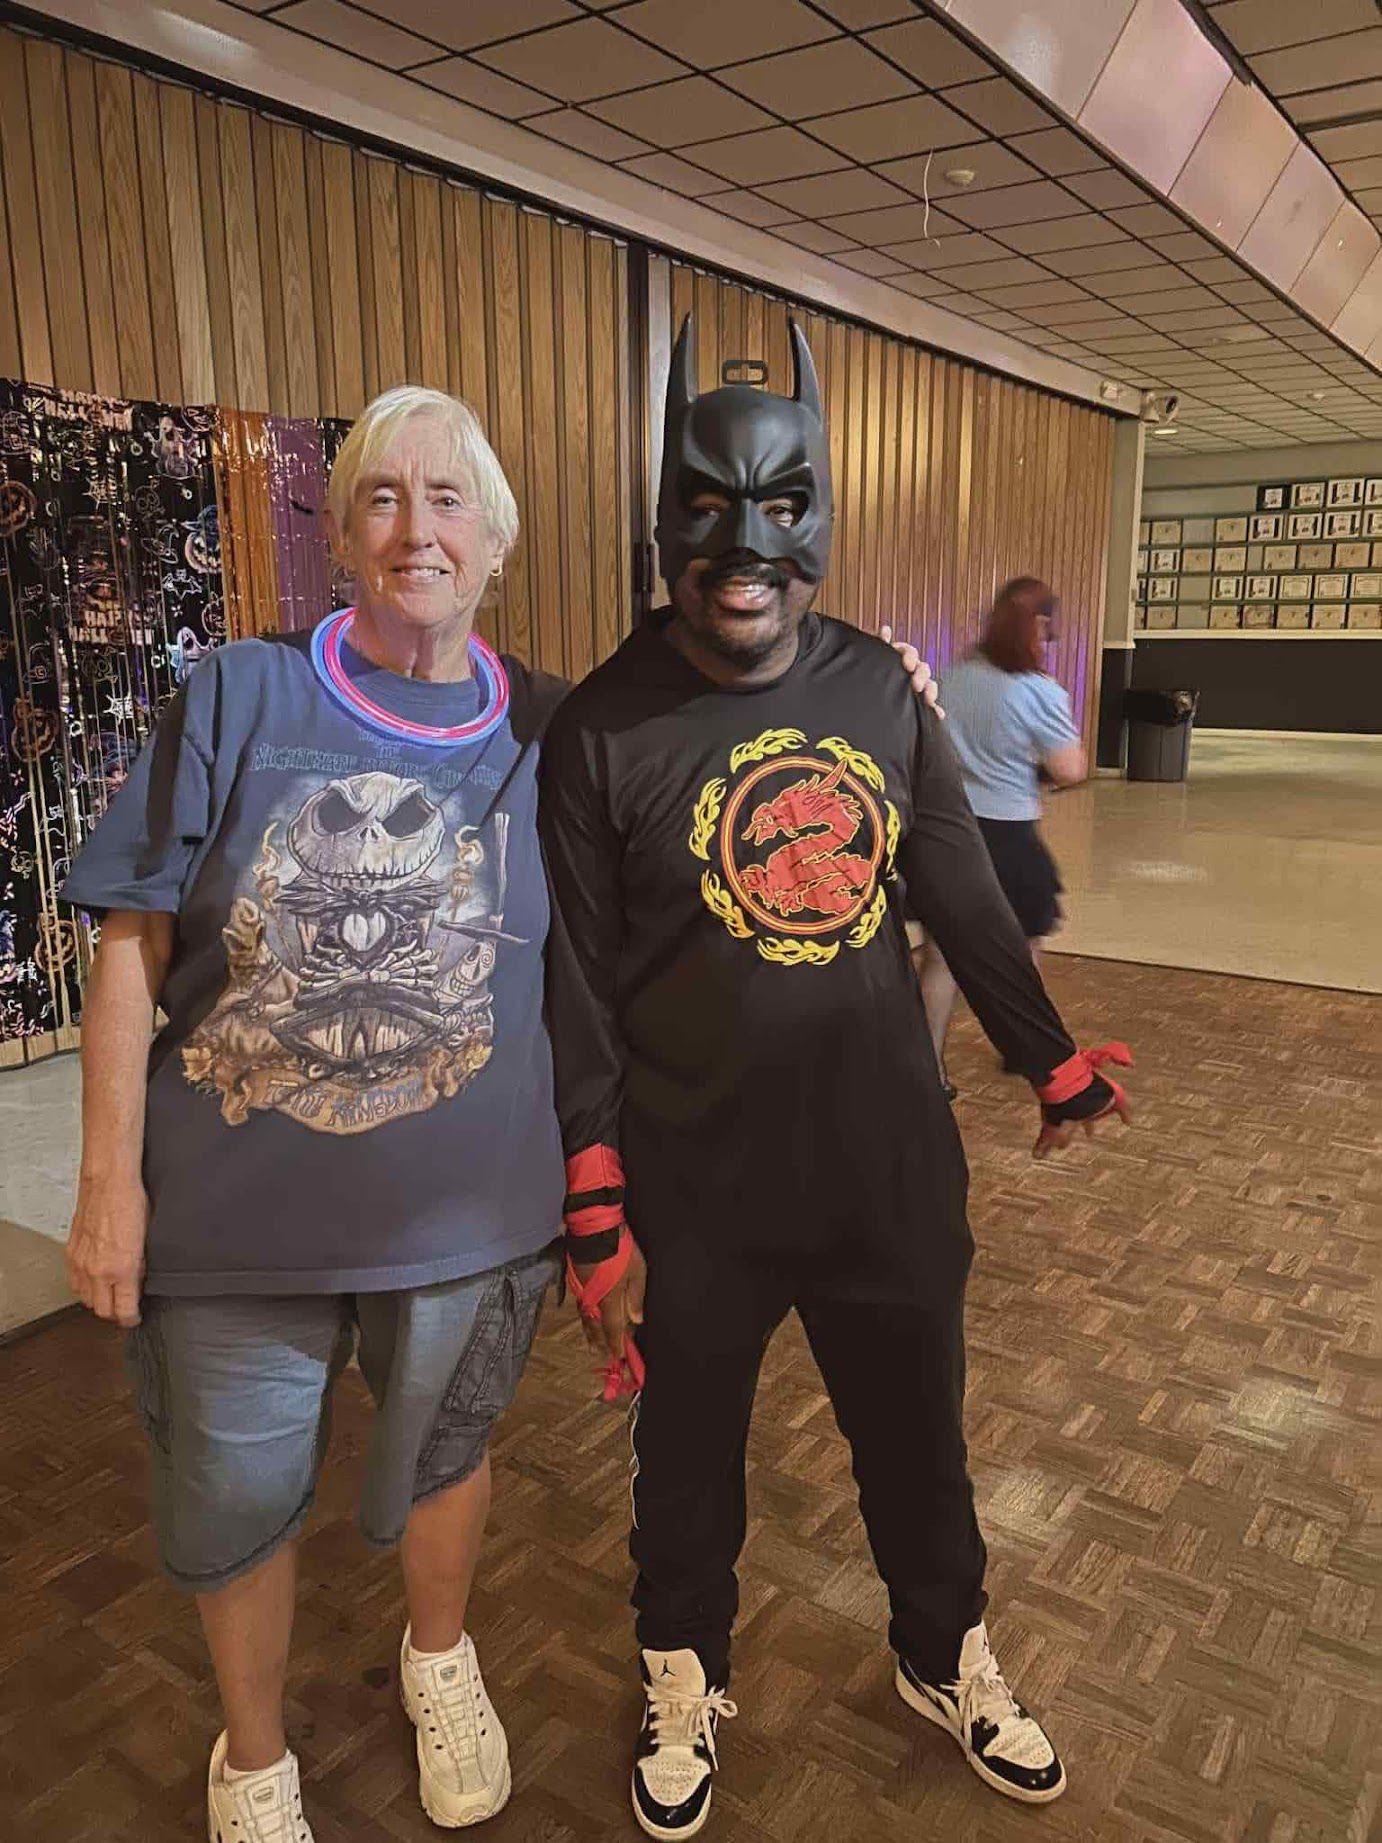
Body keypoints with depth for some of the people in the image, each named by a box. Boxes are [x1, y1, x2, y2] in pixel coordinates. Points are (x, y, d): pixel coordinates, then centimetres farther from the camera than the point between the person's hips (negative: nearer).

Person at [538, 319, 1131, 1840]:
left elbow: (965, 902, 8)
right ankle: (685, 1672, 49)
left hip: (893, 1178, 3)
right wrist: (597, 1224, -9)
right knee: (688, 1454, 19)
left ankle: (945, 1658, 51)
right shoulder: (600, 733, -12)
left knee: (916, 1433, 22)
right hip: (698, 1204, -3)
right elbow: (578, 1000, -10)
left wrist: (1055, 1064, 15)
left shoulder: (883, 696, -2)